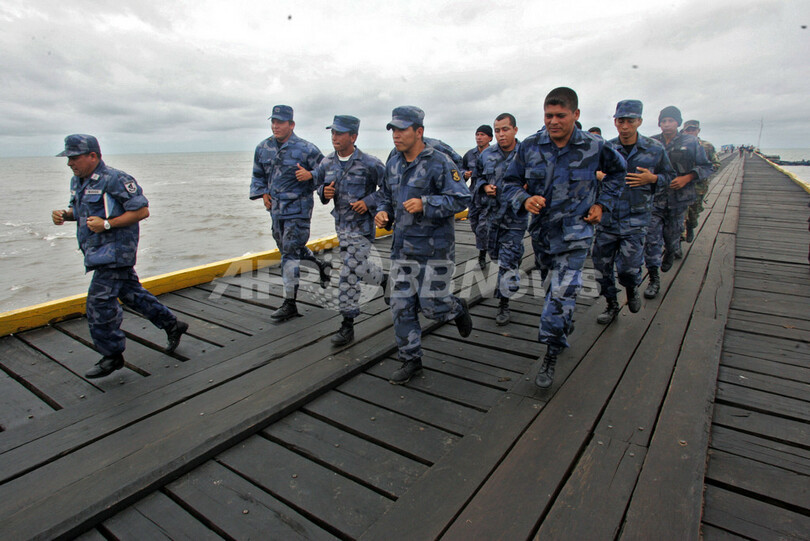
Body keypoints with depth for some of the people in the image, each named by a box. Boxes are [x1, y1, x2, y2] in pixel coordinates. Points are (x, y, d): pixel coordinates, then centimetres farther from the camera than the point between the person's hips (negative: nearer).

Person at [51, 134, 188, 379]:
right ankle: (172, 325, 29)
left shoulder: (115, 180, -15)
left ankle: (112, 356, 6)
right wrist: (64, 215, 2)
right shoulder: (77, 181, 13)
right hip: (98, 251, 9)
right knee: (132, 294, 15)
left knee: (99, 301, -8)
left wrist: (106, 224, -21)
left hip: (115, 251, -9)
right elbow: (80, 210, 25)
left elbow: (142, 211, -17)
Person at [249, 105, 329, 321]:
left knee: (290, 253, -8)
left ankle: (290, 304, 0)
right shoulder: (263, 148, 7)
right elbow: (258, 175, 21)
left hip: (298, 208, -7)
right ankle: (321, 265, 41)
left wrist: (310, 175, -23)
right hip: (276, 208, 7)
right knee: (287, 248, 17)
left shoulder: (305, 149, -10)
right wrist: (263, 193, 7)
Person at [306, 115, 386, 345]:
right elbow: (319, 184, 18)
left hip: (361, 226, -7)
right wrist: (324, 192, -7)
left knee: (350, 273, -9)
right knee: (357, 266, 19)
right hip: (341, 224, 7)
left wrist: (368, 202, -19)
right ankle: (384, 280, 46)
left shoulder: (369, 164, -14)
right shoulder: (327, 164, 4)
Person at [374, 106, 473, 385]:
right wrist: (383, 212, 1)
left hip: (435, 249, -6)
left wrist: (425, 203, -26)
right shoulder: (393, 162, 9)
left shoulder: (439, 162, -12)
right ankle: (410, 360, 22)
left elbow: (461, 199, -16)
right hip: (402, 248, 6)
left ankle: (458, 308, 36)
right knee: (401, 306, 6)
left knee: (432, 304, -2)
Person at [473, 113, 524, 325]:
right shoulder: (487, 155, 5)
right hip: (490, 214, 4)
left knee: (508, 263, -4)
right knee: (496, 255, 18)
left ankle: (504, 304, 8)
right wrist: (484, 187, -5)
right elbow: (477, 178, 17)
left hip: (515, 217, -4)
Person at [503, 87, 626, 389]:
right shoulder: (530, 147, -5)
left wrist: (602, 203, 3)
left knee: (562, 294, -12)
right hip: (542, 230, 3)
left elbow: (617, 171, 13)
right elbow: (510, 182, 1)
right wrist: (524, 200, -20)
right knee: (552, 287, 19)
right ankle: (562, 335, 44)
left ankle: (551, 355, 2)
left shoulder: (594, 148, -6)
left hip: (575, 233, -3)